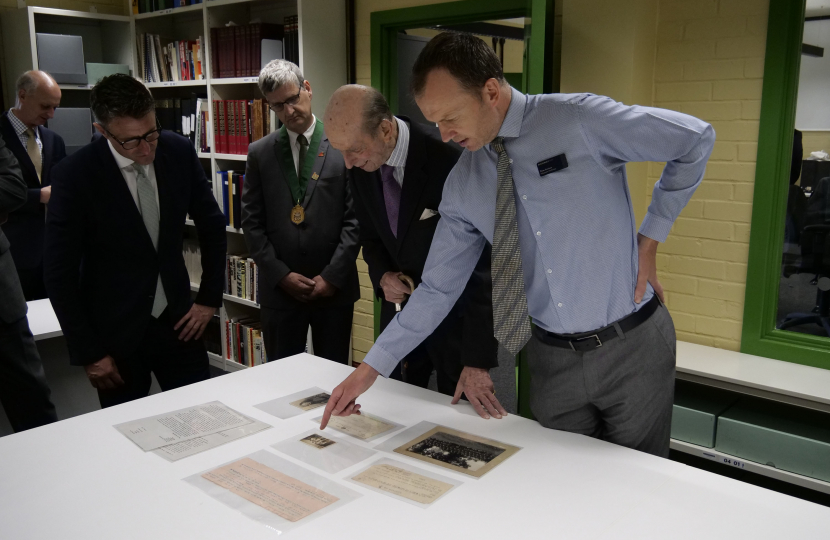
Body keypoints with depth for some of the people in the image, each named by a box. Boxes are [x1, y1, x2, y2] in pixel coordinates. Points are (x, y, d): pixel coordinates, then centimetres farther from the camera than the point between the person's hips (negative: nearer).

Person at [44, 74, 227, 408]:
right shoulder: (74, 175, -16)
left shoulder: (179, 152, -6)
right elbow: (60, 274, -11)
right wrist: (88, 353, -9)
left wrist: (210, 298, 4)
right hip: (115, 334, -3)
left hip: (177, 321, 3)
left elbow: (212, 226, 7)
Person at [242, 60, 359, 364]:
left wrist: (332, 276, -9)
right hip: (279, 289, 2)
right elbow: (251, 221, 4)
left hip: (334, 287, -1)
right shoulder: (260, 153, 5)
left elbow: (355, 217, -5)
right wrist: (281, 274, -5)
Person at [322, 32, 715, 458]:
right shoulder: (462, 185, -1)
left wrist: (650, 237, -5)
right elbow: (438, 287, 3)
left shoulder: (580, 120, -14)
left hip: (632, 347, -3)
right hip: (553, 359, 3)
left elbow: (696, 139, -3)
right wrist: (371, 368, 0)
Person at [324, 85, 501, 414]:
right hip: (400, 301, 6)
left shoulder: (449, 158, -27)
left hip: (458, 309, -5)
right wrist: (382, 275, -11)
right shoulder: (359, 167, -7)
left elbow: (483, 260, -27)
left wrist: (478, 359, -30)